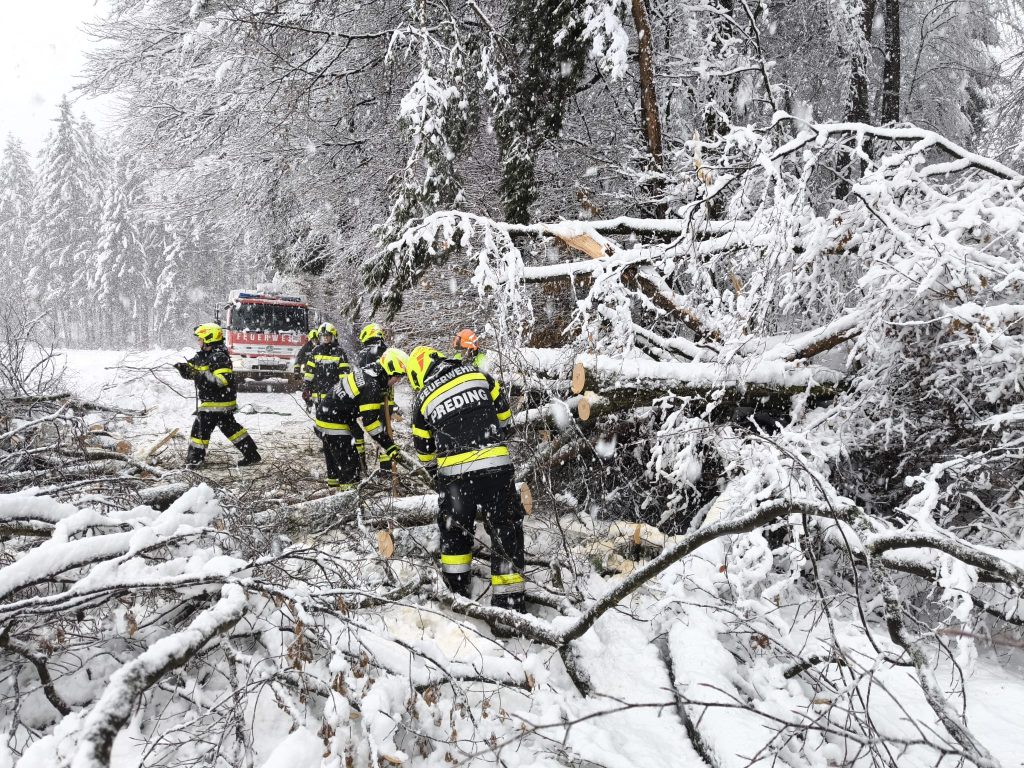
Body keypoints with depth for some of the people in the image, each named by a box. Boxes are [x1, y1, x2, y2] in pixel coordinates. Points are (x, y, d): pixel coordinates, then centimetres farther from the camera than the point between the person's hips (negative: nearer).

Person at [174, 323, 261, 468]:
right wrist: (183, 367, -4)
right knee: (230, 427, 12)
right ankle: (252, 454, 15)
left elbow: (223, 378, -27)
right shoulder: (203, 356, 14)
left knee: (201, 427, -3)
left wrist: (203, 376, -33)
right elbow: (191, 371, 18)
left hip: (217, 402, -10)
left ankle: (195, 458, 8)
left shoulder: (219, 357, -18)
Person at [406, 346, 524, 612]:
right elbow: (504, 414, 14)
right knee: (506, 530, 8)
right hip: (495, 467, 0)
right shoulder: (477, 375, 6)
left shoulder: (423, 400, 7)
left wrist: (437, 475, 32)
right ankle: (510, 602, 9)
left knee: (454, 531, 22)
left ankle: (456, 592, 30)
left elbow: (425, 451, 15)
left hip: (454, 474, 1)